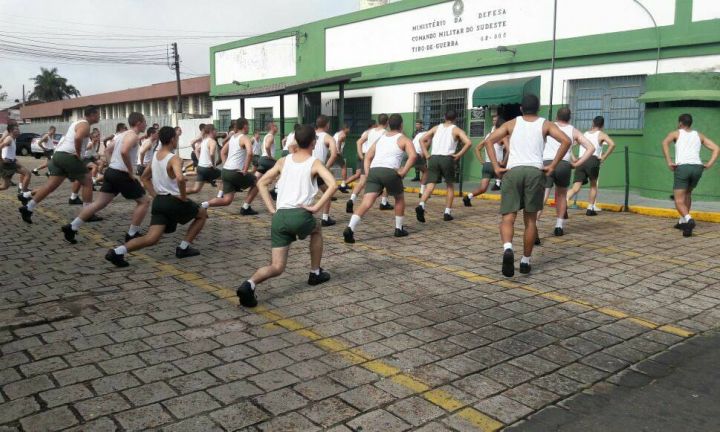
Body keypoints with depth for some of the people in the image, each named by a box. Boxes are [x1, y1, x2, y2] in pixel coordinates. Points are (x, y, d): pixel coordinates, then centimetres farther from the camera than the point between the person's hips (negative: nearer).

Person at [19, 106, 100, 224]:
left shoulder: (77, 123, 24)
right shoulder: (85, 125, -7)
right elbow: (78, 138, -28)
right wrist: (78, 154, -18)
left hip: (58, 154, 9)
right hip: (69, 156, -9)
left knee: (51, 184, 7)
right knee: (87, 182, 1)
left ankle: (28, 208, 3)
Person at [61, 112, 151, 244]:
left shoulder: (122, 134, 19)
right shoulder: (133, 136, -12)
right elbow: (124, 152, -30)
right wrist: (131, 171, -21)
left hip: (111, 172, 9)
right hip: (122, 175, -9)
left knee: (99, 203, 10)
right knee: (144, 201, 3)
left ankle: (72, 227, 6)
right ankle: (132, 234, 4)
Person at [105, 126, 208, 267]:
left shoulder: (155, 156, 12)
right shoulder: (174, 158, -14)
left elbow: (144, 177, 23)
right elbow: (180, 178, -33)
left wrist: (155, 195, 19)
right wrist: (184, 196, -18)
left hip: (159, 201, 7)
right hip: (174, 201, -7)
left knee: (151, 238, 2)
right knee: (202, 214, 18)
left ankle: (118, 251, -18)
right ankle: (183, 248, 15)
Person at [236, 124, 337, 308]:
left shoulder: (283, 161, 17)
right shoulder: (315, 163, 6)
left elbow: (261, 183, 15)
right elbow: (333, 185, -11)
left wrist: (272, 209, 12)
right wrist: (316, 207, -7)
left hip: (279, 217, 3)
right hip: (300, 215, -3)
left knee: (277, 267, 7)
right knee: (317, 230, 34)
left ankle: (250, 284, -21)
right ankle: (315, 273, 37)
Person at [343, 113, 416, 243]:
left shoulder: (381, 138, 29)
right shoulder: (404, 139, 13)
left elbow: (368, 156, 24)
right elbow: (413, 155, -6)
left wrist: (367, 173, 18)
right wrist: (403, 172, -4)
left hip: (374, 171, 4)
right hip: (390, 171, -4)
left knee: (366, 203, -7)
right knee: (399, 198, 23)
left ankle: (350, 229, -25)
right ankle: (399, 229, 28)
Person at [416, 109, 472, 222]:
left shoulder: (436, 128, 18)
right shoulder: (456, 130, 8)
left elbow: (422, 140, 13)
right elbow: (468, 142, -8)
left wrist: (426, 155, 10)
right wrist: (458, 155, -3)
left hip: (433, 158, 2)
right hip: (447, 159, -2)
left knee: (430, 185, -2)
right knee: (450, 186, 16)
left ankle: (421, 205, -28)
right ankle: (447, 213, 13)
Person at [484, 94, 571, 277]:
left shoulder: (512, 123, 19)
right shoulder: (545, 124, 16)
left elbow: (488, 141, 8)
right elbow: (566, 141, 0)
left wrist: (496, 167, 4)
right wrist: (552, 166, 2)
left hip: (512, 171, 0)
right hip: (535, 171, 0)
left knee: (508, 217, -2)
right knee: (530, 219, 11)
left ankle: (508, 248, -30)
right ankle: (525, 261, 15)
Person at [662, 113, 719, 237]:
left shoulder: (675, 133, 13)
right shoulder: (699, 135, 24)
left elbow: (665, 142, -11)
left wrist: (669, 162, -12)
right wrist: (709, 164, 6)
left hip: (682, 167, -4)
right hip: (697, 167, 4)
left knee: (679, 201, -3)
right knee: (687, 193, 29)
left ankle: (688, 219, -31)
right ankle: (682, 221, 29)